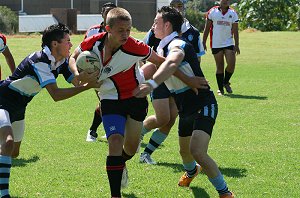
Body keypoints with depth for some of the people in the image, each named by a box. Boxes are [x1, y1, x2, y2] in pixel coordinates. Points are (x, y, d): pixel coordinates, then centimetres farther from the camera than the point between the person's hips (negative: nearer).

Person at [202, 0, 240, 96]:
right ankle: (220, 89, 13)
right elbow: (207, 28, 3)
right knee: (220, 67, 3)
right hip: (216, 44, -1)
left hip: (229, 44, 1)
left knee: (231, 64, -10)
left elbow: (235, 31, 3)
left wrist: (236, 45, -3)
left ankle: (226, 82, 16)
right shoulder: (212, 12, -1)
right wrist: (203, 42, 1)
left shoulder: (233, 13, 2)